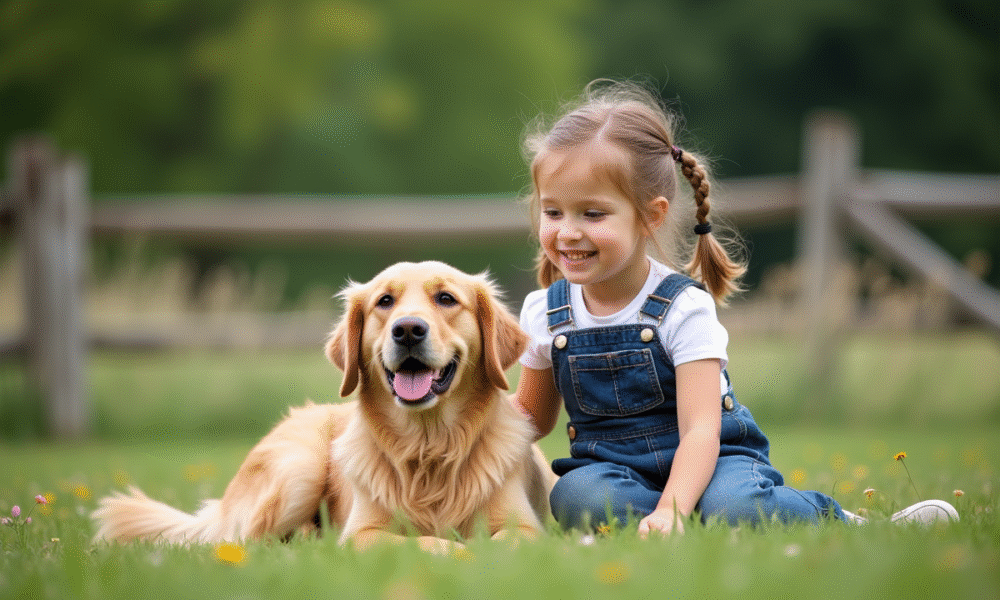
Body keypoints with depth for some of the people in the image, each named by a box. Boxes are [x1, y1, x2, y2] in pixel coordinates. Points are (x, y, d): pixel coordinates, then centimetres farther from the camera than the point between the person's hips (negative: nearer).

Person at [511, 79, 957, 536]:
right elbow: (531, 415, 17)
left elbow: (700, 429, -21)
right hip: (613, 467, 3)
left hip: (703, 465, -3)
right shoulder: (544, 312, 1)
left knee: (733, 506, -37)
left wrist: (670, 511, -38)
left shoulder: (684, 308, -12)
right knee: (576, 496, -33)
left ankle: (834, 520, -8)